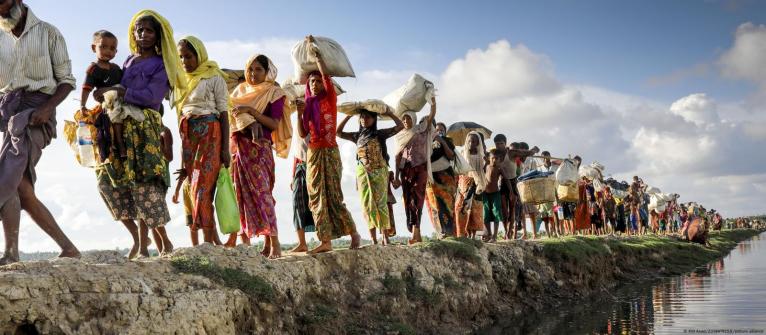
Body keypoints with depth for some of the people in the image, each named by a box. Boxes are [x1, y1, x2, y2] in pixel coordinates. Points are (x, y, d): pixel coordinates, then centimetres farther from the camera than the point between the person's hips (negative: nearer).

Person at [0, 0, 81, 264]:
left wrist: (48, 107, -13)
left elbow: (66, 80, 5)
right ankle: (68, 248, 5)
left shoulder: (48, 33, 7)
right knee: (22, 191, -3)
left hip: (35, 107, -5)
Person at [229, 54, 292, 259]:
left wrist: (251, 111, -16)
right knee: (246, 194, 2)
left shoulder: (274, 93, 2)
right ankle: (266, 244, 4)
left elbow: (274, 124, -7)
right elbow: (232, 115, 13)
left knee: (261, 192, -14)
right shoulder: (241, 91, 18)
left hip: (259, 147, -6)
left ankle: (274, 244, -15)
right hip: (240, 146, 6)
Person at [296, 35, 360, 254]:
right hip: (313, 153, 5)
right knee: (317, 198, -1)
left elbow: (325, 72, -8)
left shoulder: (330, 98, 2)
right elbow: (303, 134, 10)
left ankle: (354, 233, 5)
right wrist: (300, 113, -4)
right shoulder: (309, 105, 14)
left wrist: (313, 47, 1)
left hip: (329, 152, -5)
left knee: (334, 197, -9)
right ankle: (326, 241, 0)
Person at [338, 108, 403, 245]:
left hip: (379, 172, -3)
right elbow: (338, 132, 14)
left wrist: (388, 113, 0)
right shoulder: (357, 136, 13)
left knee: (381, 204, -3)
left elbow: (400, 126, 0)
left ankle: (385, 238, -2)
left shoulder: (380, 134, 4)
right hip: (363, 173, 3)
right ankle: (373, 239, 1)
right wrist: (348, 116, 11)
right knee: (367, 205, -1)